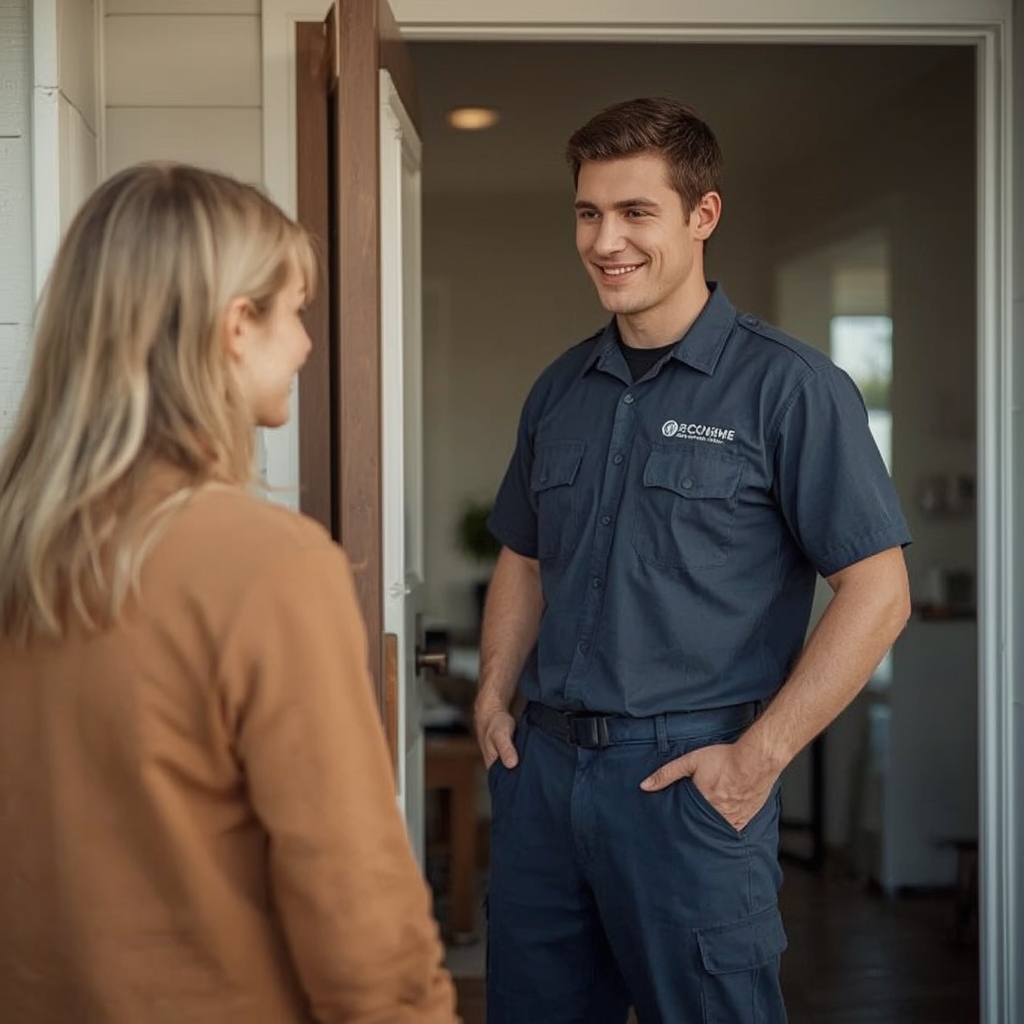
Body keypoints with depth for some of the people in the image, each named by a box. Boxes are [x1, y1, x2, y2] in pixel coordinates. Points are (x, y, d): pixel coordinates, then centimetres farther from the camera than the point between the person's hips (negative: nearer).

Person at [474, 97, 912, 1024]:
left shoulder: (786, 386, -8)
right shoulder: (559, 391, 11)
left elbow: (877, 593, -11)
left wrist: (758, 756, -15)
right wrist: (495, 696, 7)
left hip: (686, 773, -5)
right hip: (542, 764, 6)